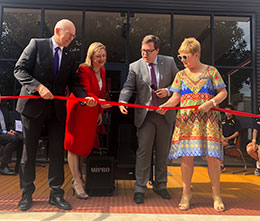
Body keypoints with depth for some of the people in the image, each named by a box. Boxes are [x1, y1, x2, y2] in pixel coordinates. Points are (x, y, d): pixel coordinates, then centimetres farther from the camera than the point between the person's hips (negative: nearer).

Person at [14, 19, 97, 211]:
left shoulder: (70, 56, 12)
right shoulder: (37, 45, 1)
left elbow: (74, 83, 9)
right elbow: (20, 69, -5)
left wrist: (85, 97, -10)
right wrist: (39, 87, -20)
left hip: (57, 108, 4)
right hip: (33, 104, -3)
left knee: (57, 152, 5)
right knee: (29, 151, 7)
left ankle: (56, 194, 17)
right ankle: (27, 194, 22)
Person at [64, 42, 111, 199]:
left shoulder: (102, 71, 7)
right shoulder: (83, 70, -18)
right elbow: (86, 92, -29)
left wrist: (100, 112, 15)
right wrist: (100, 102, -46)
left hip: (92, 112, 7)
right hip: (78, 110, -7)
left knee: (87, 144, 12)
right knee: (75, 144, -1)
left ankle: (78, 176, 29)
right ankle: (77, 183, 6)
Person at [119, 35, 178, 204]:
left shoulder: (169, 62, 4)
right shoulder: (135, 66, 1)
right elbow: (128, 87, -7)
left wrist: (168, 91, -10)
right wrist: (123, 101, -26)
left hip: (166, 114, 2)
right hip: (145, 115, -1)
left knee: (163, 152, 11)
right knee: (143, 152, -4)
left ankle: (161, 186, 27)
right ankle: (140, 189, 9)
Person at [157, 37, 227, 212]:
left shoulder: (211, 71, 7)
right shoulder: (181, 75, 13)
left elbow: (223, 92, 6)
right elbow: (176, 97, 7)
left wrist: (211, 102, -12)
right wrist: (165, 106, -12)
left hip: (208, 119, -1)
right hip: (186, 119, 2)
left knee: (212, 156, -4)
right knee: (187, 156, -1)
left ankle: (216, 194, 13)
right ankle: (186, 193, 12)